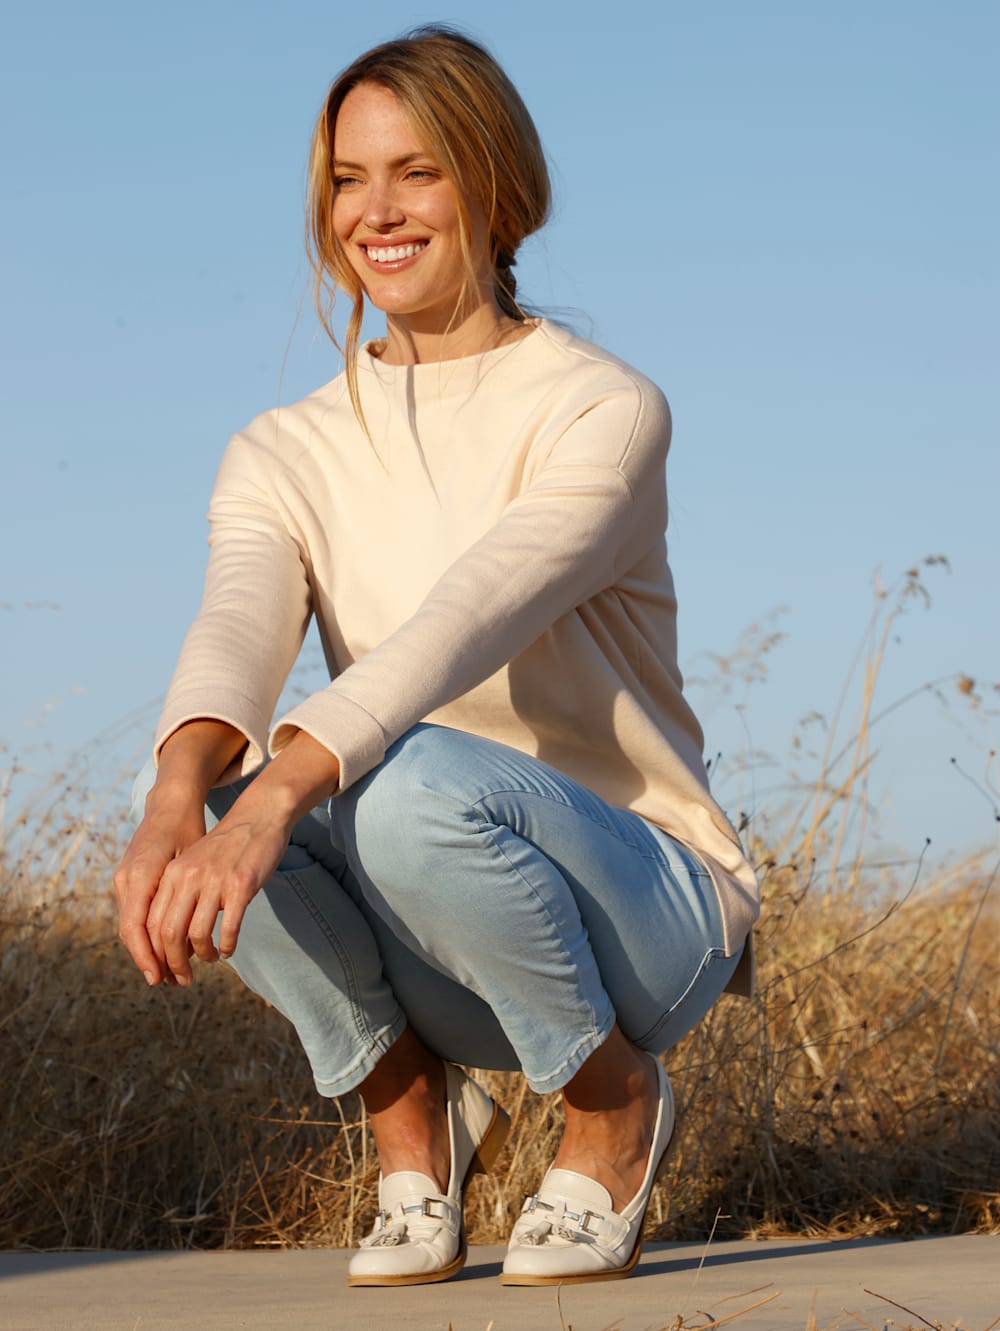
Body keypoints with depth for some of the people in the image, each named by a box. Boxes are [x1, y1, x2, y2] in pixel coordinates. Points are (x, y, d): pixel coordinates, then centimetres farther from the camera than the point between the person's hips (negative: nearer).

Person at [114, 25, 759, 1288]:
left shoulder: (603, 411, -11)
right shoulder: (287, 454, 3)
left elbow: (474, 616, -29)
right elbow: (238, 626, -18)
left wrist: (278, 798, -45)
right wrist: (182, 791, -42)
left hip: (646, 913, -3)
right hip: (441, 957, 4)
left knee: (415, 782, -36)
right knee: (188, 791, -26)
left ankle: (616, 1104, -8)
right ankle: (412, 1112, -3)